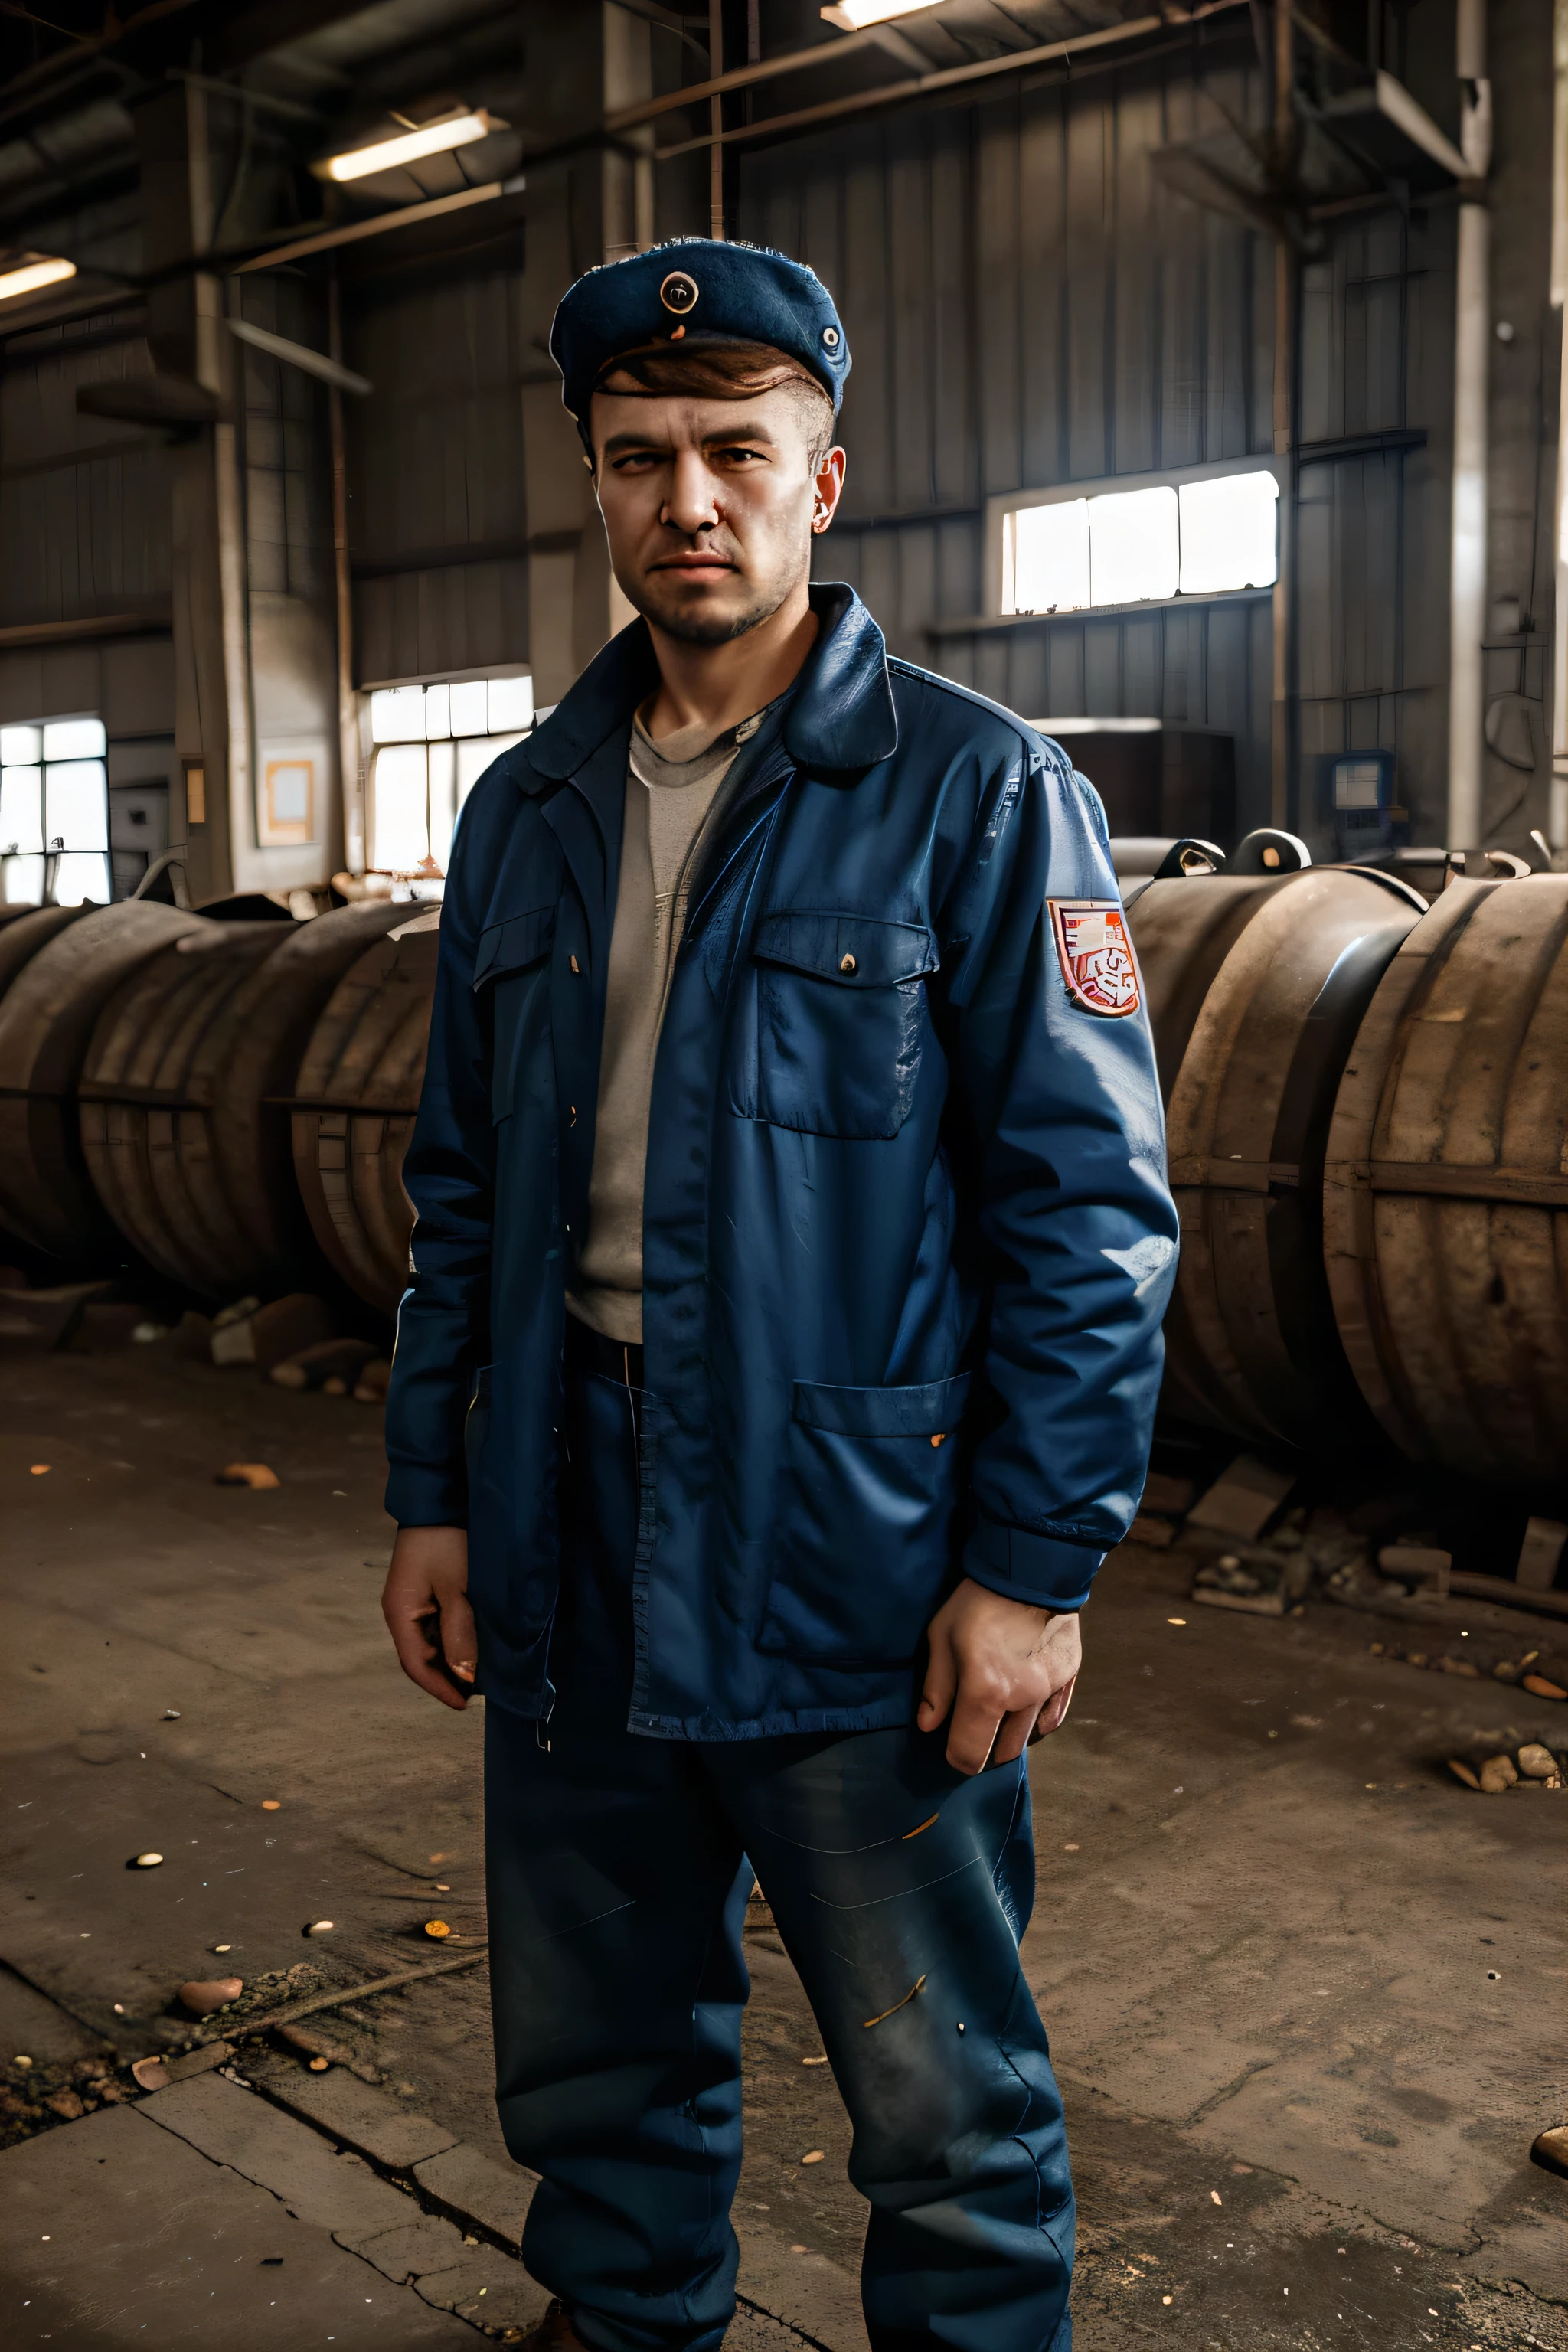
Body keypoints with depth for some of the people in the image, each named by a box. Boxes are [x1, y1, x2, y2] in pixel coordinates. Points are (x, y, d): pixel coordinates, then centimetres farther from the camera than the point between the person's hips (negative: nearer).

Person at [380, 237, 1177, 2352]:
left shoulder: (978, 794, -7)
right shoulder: (530, 812, 9)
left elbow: (1090, 1208, -9)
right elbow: (464, 1186, 13)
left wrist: (1036, 1564, -13)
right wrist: (434, 1491, 10)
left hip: (857, 1551, -5)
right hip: (571, 1542, 5)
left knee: (943, 2102, 11)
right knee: (594, 2057, 21)